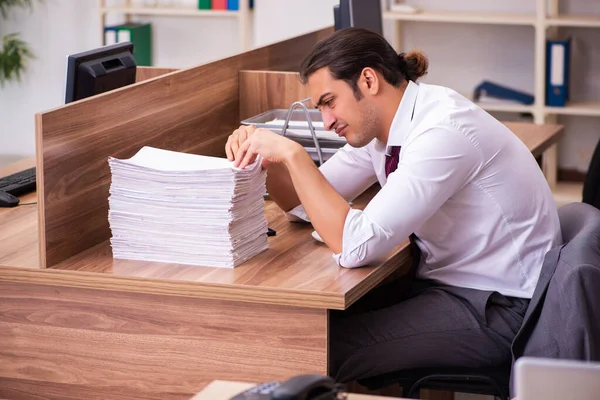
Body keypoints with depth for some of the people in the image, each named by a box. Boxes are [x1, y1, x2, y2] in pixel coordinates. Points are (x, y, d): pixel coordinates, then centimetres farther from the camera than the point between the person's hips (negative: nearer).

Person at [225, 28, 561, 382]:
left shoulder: (442, 130, -25)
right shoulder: (382, 123, 2)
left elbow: (355, 246, -30)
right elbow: (307, 203, 12)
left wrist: (294, 154, -25)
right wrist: (269, 155, -7)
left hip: (497, 307, -8)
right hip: (446, 281, 8)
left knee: (323, 350, -16)